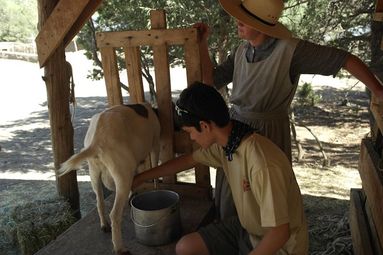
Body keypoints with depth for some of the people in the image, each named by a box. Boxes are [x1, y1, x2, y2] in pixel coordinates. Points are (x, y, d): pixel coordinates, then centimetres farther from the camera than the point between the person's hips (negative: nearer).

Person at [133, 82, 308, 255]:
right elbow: (189, 160, 8)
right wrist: (140, 178, 15)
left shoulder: (262, 165, -35)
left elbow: (279, 232, -29)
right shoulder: (224, 143, -9)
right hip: (247, 227, 7)